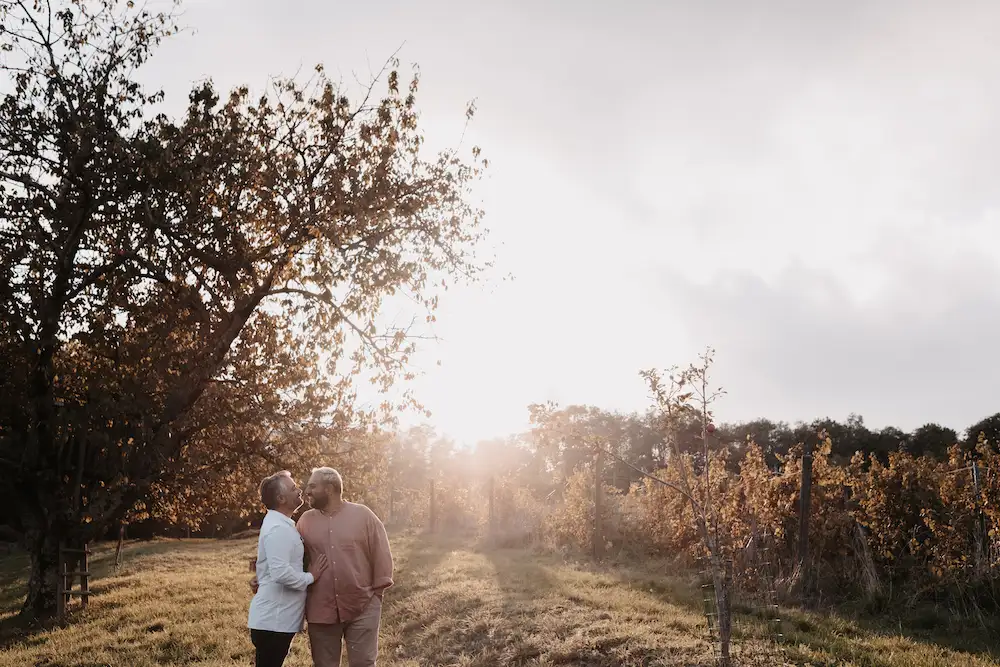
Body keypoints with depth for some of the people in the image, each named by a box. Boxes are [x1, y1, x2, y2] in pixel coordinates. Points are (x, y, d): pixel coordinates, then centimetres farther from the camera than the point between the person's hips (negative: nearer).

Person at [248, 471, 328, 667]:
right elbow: (281, 573, -29)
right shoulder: (278, 529, -20)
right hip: (273, 620, -10)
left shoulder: (281, 524, 13)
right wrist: (310, 577, -16)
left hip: (278, 618, 10)